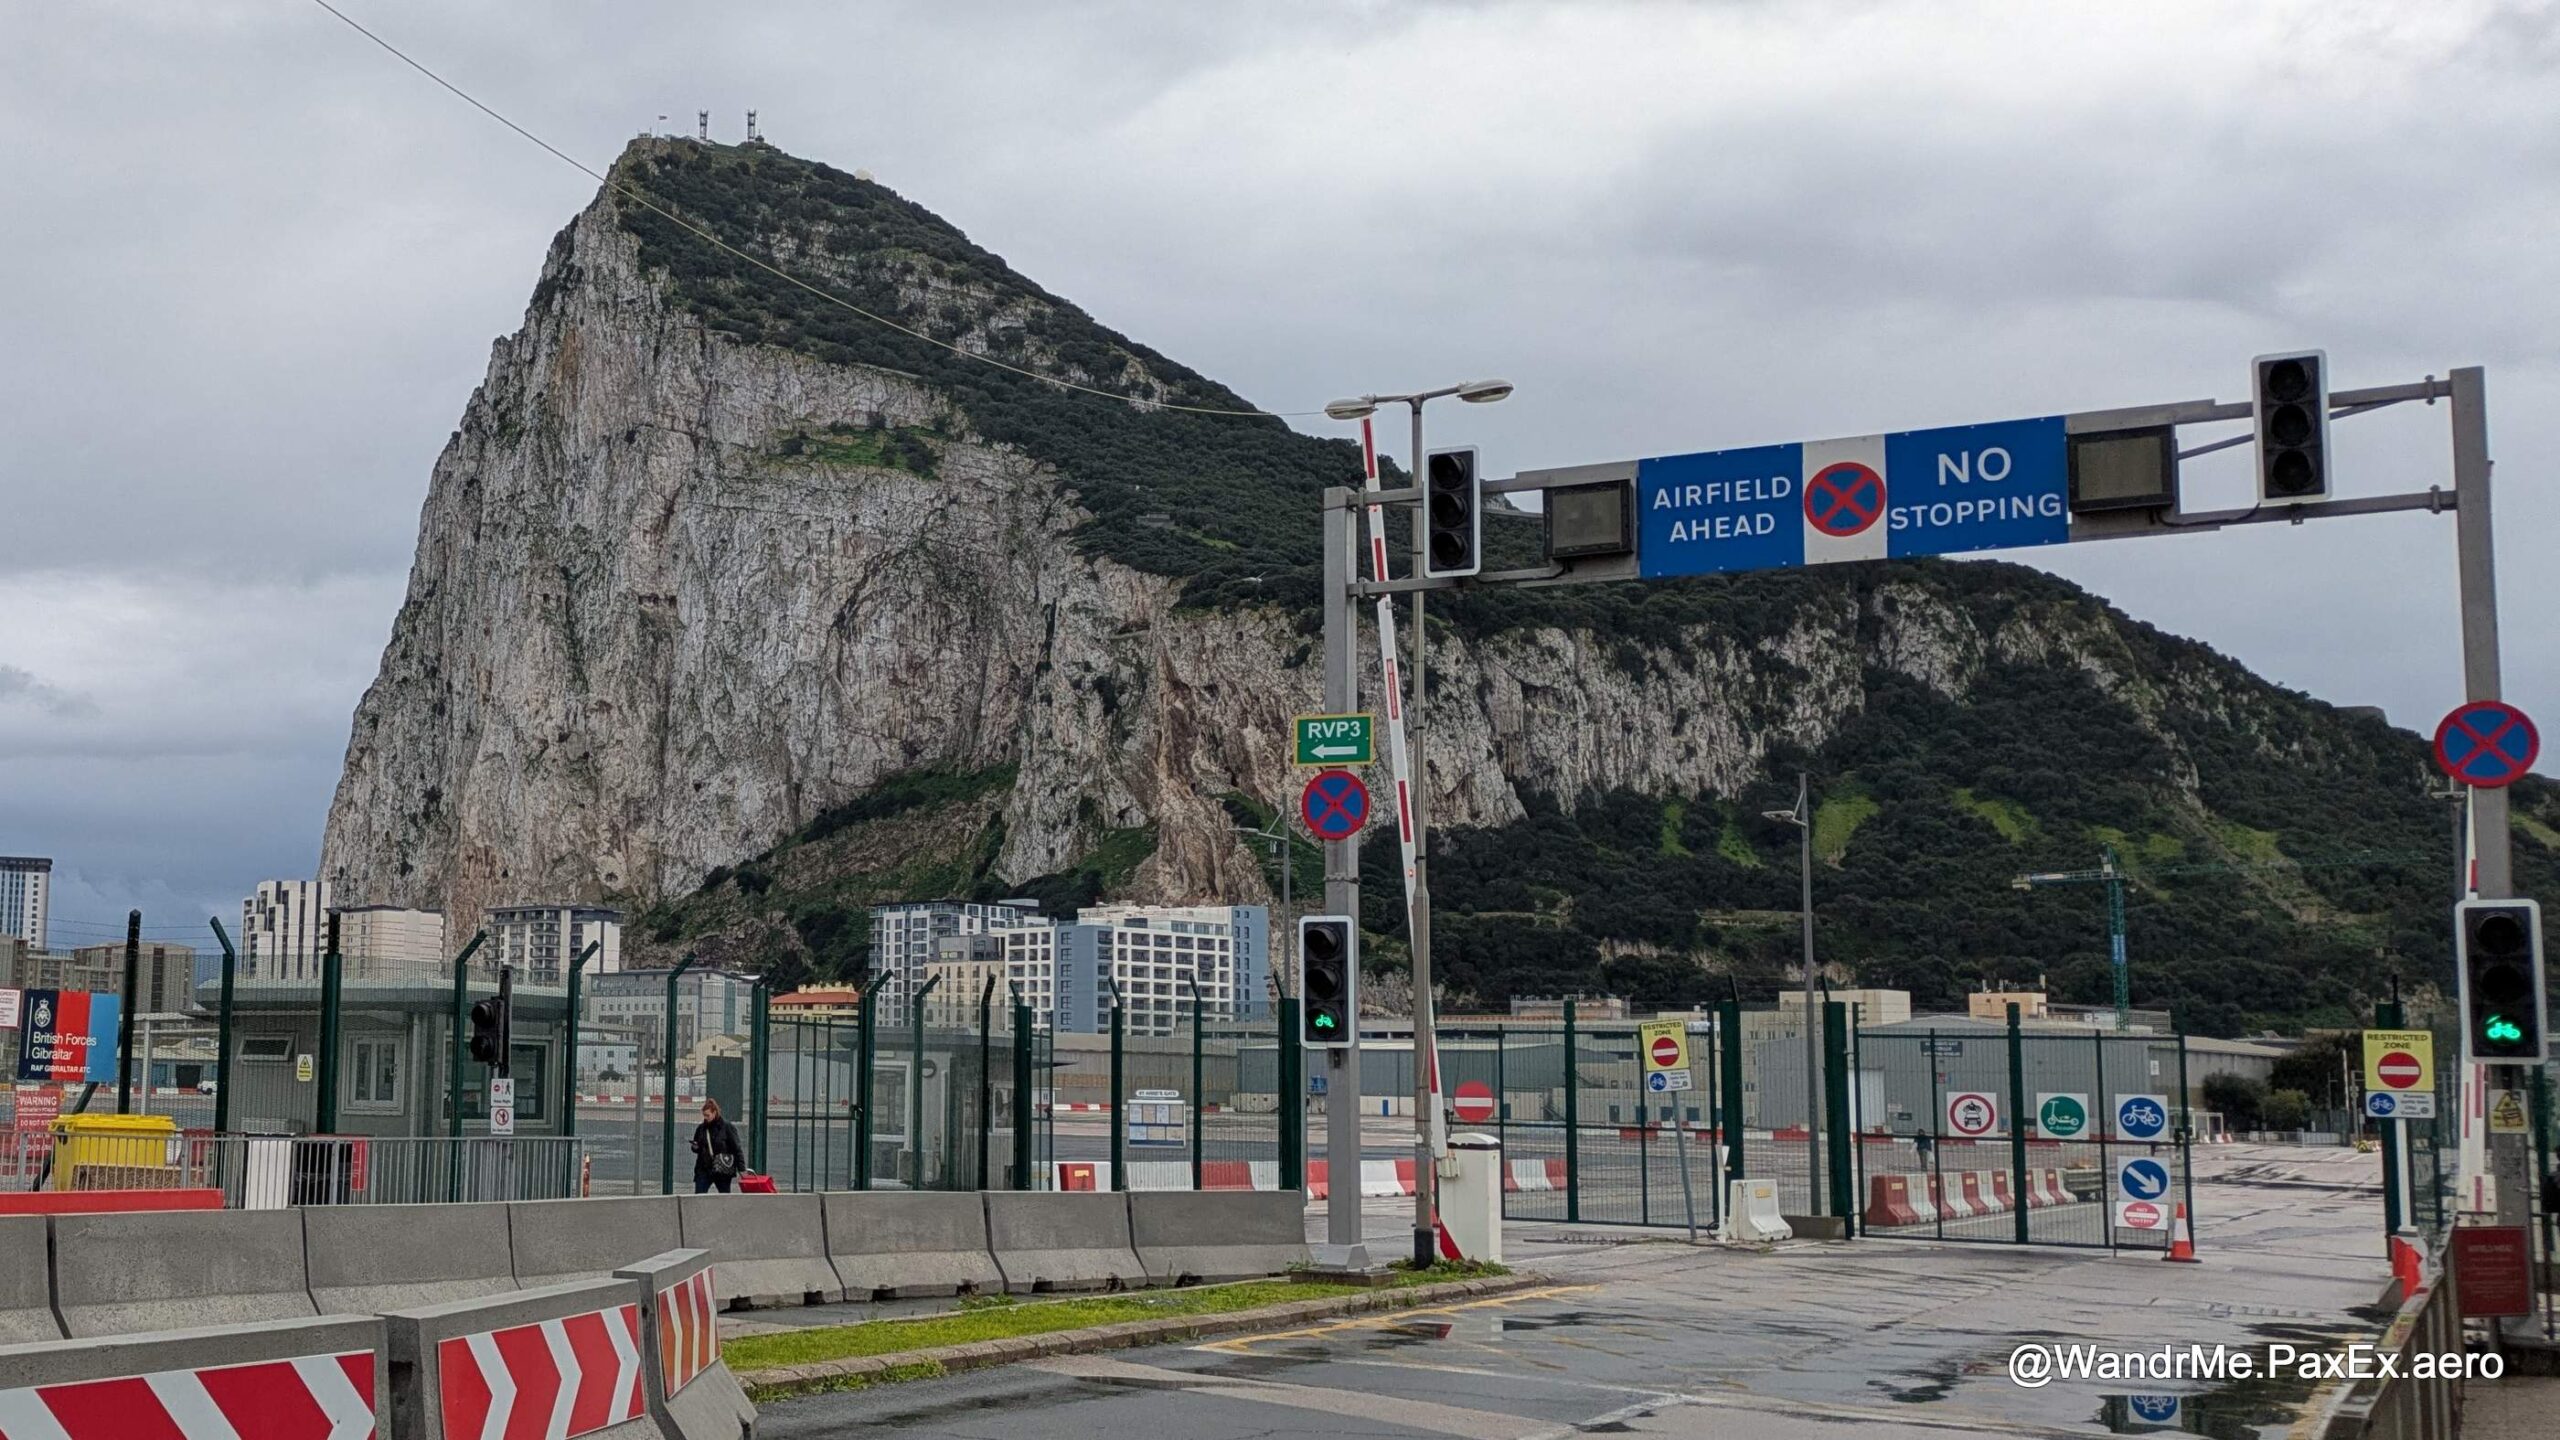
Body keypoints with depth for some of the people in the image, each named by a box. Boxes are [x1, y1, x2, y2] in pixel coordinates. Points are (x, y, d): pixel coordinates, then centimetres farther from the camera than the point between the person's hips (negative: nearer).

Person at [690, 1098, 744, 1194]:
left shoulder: (727, 1127, -5)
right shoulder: (701, 1128, 8)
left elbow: (737, 1149, -5)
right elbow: (697, 1147, 22)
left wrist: (741, 1168, -9)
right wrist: (695, 1147, -2)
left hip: (723, 1172, -3)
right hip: (704, 1170, 3)